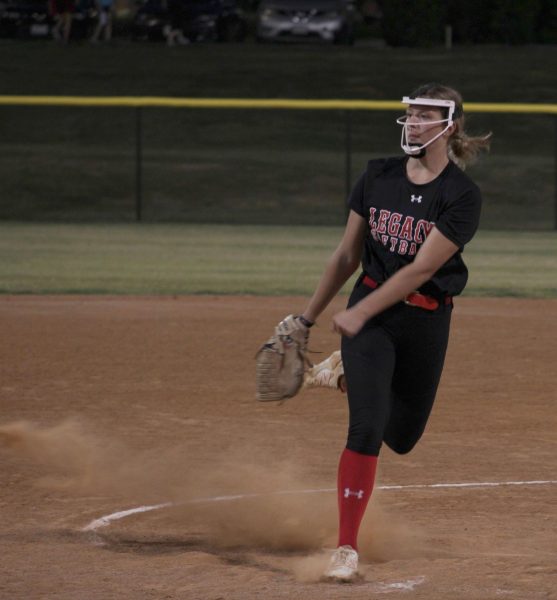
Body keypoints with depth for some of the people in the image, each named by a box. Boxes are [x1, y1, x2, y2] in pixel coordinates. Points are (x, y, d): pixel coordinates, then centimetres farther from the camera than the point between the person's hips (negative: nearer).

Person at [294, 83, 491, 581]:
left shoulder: (462, 196, -13)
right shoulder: (379, 176, -1)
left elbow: (422, 268, -18)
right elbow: (348, 255, 8)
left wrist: (361, 313, -20)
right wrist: (309, 316, 10)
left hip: (426, 321, -1)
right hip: (368, 314, 1)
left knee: (402, 437, 13)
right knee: (367, 427, -15)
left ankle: (349, 373, 41)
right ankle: (347, 548, -10)